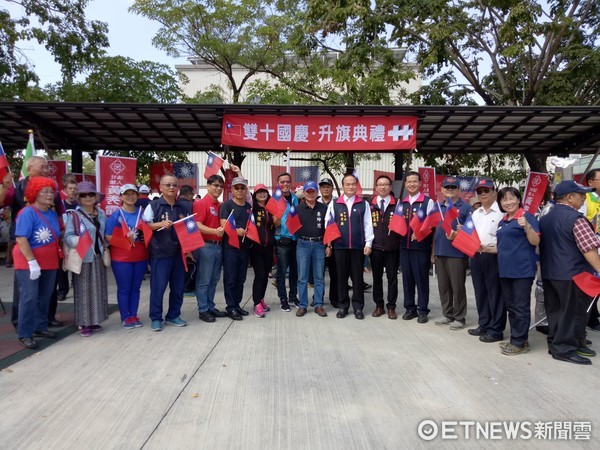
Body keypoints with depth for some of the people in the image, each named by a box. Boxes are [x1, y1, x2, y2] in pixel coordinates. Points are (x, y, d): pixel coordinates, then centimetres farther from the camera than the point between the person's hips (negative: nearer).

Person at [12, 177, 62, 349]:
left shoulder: (53, 214, 8)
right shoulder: (28, 213, -14)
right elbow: (21, 239, -21)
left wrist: (61, 252, 10)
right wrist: (32, 262, -24)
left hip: (49, 263, 7)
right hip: (28, 263, -7)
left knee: (45, 297, 13)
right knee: (29, 298, -6)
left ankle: (40, 327, 25)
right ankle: (25, 335, 2)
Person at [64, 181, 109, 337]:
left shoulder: (101, 214, 10)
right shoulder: (74, 215, -8)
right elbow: (67, 236, -14)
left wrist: (104, 245, 6)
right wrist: (80, 241, -29)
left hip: (98, 256, 6)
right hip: (83, 257, -6)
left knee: (98, 288, 10)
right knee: (84, 289, -2)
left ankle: (94, 320, 22)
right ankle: (84, 323, 5)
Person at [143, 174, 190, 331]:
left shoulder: (184, 207, 12)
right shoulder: (153, 206, 0)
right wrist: (160, 224, -19)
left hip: (179, 252, 4)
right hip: (160, 253, -4)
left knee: (178, 286, 9)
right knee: (158, 286, -2)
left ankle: (173, 315, 23)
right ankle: (155, 318, 11)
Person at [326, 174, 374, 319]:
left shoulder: (363, 204, 6)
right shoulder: (334, 204, 6)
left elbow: (368, 224, 5)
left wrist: (368, 243, -1)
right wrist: (328, 244, 2)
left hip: (358, 246, 0)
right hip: (340, 246, 0)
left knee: (358, 277, 5)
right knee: (342, 277, 6)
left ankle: (358, 307, 15)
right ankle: (343, 306, 17)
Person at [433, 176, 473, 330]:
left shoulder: (466, 207, -2)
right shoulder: (438, 207, 15)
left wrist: (457, 235, -24)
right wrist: (433, 251, 14)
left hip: (457, 253, -5)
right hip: (439, 253, 6)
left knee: (457, 287, 1)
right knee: (443, 286, 12)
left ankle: (459, 318, 13)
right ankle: (447, 315, 24)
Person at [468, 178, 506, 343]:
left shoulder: (501, 212, -7)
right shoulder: (475, 213, 16)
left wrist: (492, 249, -23)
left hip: (493, 256, -7)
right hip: (476, 256, 7)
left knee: (495, 294, 1)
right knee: (480, 292, 14)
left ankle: (496, 330, 10)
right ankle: (484, 325, 26)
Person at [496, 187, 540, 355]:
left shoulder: (526, 216, -8)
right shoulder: (503, 221, 15)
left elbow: (535, 242, -15)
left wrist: (526, 226, -29)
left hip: (522, 269, -8)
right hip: (505, 269, 8)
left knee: (520, 307, -1)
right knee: (510, 306, 14)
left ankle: (520, 342, 8)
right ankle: (516, 339, 25)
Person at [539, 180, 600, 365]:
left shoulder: (544, 219, 13)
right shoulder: (575, 218, -15)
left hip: (549, 273, 8)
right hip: (573, 274, -8)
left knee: (555, 310, 15)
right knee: (573, 312, 2)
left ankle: (555, 342, 23)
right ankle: (564, 348, 7)